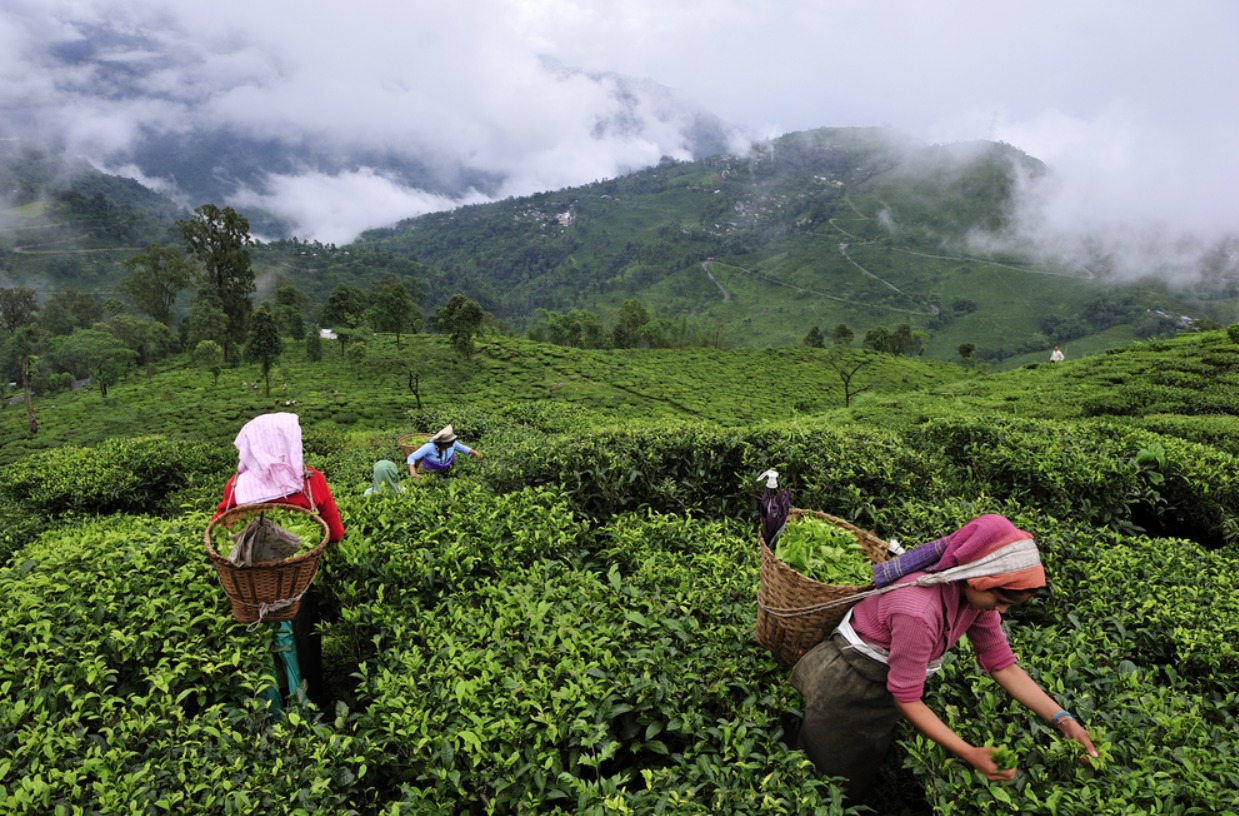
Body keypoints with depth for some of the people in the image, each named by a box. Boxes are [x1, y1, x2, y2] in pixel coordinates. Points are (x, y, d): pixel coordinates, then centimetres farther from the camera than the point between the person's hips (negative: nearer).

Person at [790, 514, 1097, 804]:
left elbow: (1003, 666, -5)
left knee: (863, 780, 26)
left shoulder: (975, 594, -15)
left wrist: (1063, 720, -14)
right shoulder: (919, 612, -40)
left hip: (884, 690, 7)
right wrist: (970, 754, -28)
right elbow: (906, 700, -29)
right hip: (845, 690, -7)